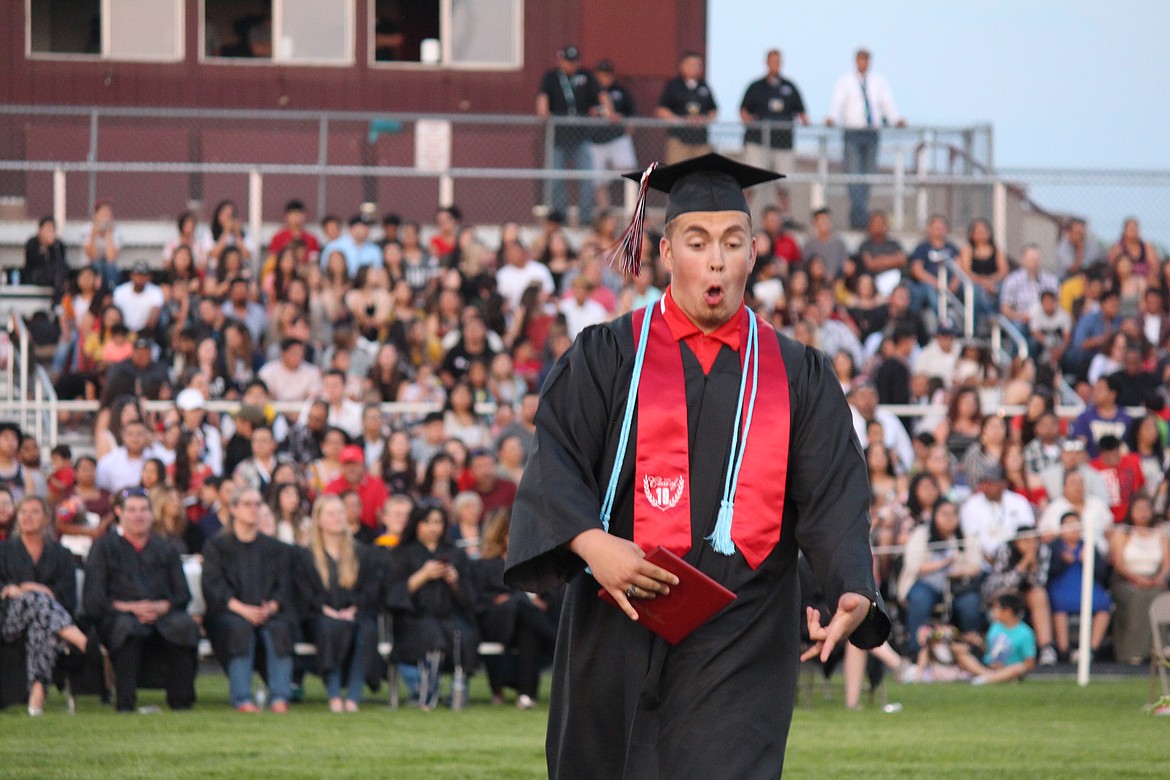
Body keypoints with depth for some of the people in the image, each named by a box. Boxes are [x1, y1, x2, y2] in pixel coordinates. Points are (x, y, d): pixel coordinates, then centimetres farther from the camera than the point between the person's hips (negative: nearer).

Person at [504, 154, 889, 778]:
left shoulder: (798, 376, 9)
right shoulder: (608, 357, 6)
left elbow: (833, 497, 0)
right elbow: (556, 463, -4)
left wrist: (853, 592, -19)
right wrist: (589, 540, -25)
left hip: (740, 645, 0)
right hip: (622, 628, 1)